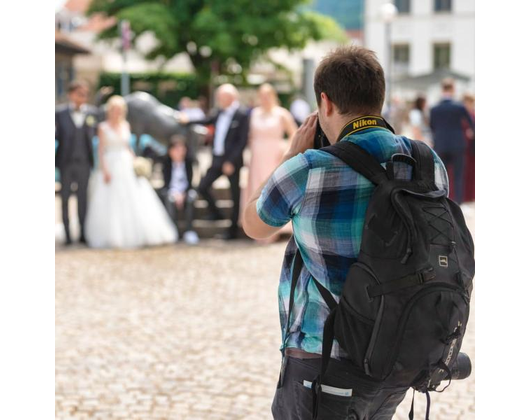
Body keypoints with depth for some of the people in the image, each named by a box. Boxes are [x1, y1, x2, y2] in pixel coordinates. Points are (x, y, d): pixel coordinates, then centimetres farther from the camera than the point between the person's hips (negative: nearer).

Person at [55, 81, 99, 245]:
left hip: (84, 162, 1)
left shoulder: (92, 112, 5)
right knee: (65, 198, 3)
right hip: (66, 162, -1)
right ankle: (67, 235, 10)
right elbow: (58, 135, -1)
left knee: (83, 198, 6)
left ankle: (83, 233, 12)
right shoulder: (60, 113, -1)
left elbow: (94, 134, 8)